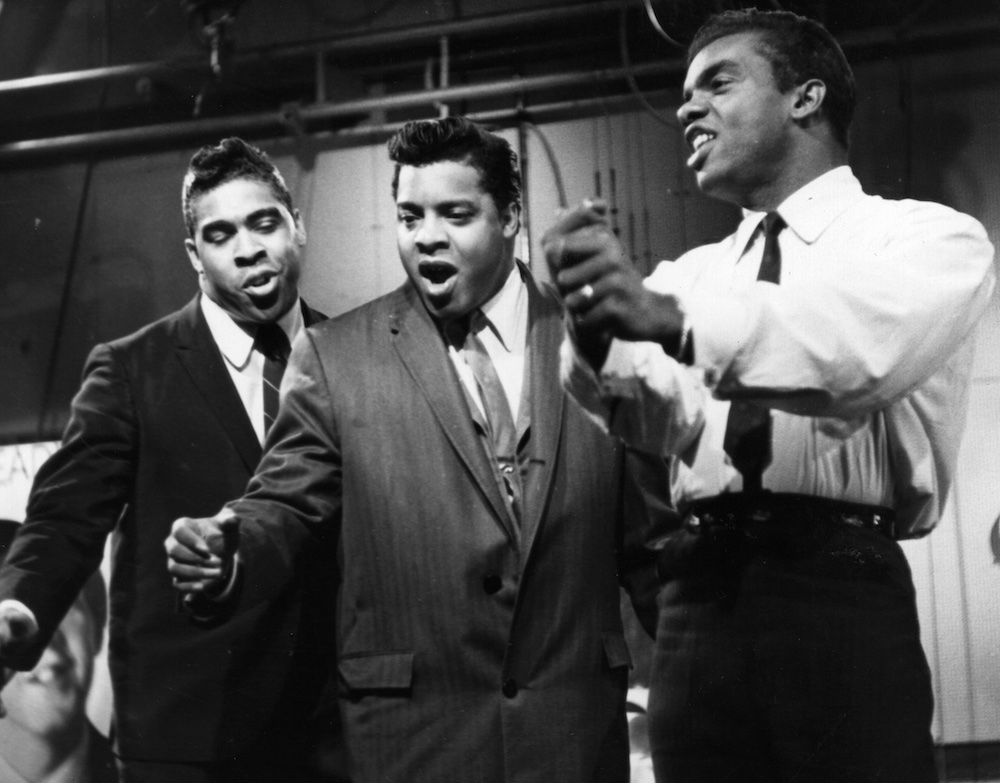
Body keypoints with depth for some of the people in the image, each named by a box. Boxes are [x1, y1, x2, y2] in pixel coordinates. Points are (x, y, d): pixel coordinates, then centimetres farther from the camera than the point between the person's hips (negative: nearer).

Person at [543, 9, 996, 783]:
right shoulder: (690, 275, 20)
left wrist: (666, 316, -31)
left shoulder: (930, 239, 5)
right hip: (700, 602, 4)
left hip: (842, 601, -4)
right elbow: (660, 414, -1)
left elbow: (860, 349, -18)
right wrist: (599, 324, -23)